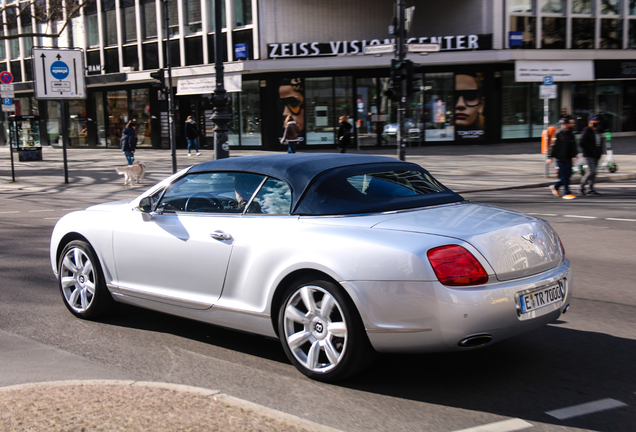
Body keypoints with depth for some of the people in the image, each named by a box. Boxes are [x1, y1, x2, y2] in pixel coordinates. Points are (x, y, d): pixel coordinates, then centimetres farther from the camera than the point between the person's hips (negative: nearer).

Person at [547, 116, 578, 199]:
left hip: (568, 158, 8)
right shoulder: (560, 134, -11)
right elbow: (555, 146, -11)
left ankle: (555, 186, 27)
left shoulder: (571, 135, 12)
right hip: (561, 158, -8)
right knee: (564, 176, -5)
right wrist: (550, 157, -13)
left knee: (568, 175, 10)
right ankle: (566, 193, 2)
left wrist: (574, 155, 13)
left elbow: (573, 146, 22)